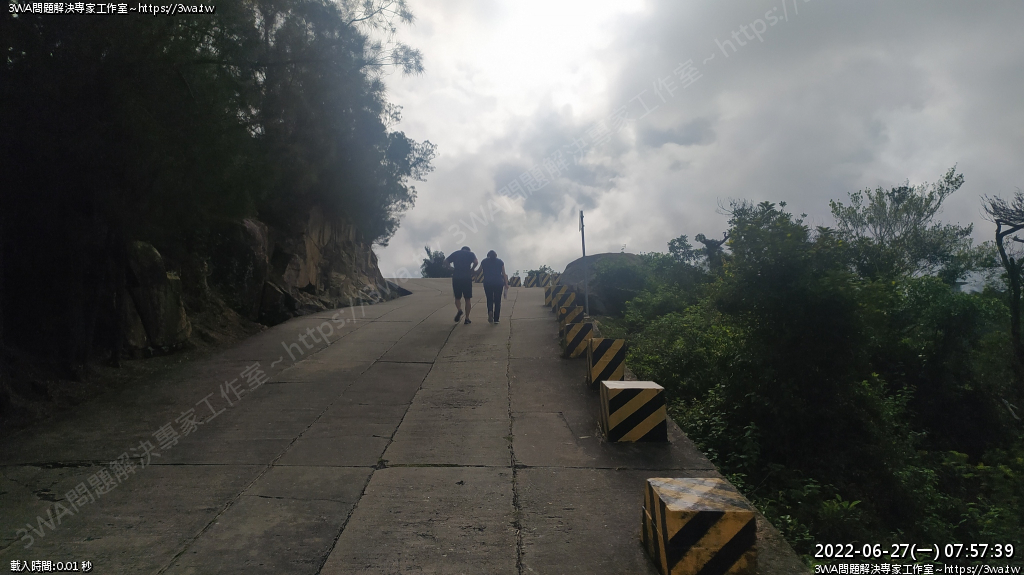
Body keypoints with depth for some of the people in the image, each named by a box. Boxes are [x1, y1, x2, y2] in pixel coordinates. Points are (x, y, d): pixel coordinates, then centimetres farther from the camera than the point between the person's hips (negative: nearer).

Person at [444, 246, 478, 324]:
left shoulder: (455, 253, 16)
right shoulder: (470, 254, 9)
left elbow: (446, 261, 4)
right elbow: (476, 262, -11)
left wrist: (452, 269, 5)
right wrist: (471, 269, 2)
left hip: (456, 278, 1)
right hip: (467, 278, -1)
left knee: (457, 297, 13)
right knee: (467, 299, 7)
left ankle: (459, 310, -16)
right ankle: (467, 318, 6)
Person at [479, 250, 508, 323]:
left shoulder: (484, 261, 9)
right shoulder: (500, 262, 9)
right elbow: (504, 274, 5)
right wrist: (506, 284, 6)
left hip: (487, 283, 0)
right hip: (498, 283, 0)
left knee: (489, 299, 11)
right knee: (497, 301, 6)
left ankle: (490, 311, -19)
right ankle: (496, 319, 4)